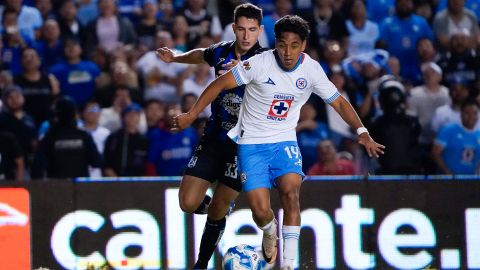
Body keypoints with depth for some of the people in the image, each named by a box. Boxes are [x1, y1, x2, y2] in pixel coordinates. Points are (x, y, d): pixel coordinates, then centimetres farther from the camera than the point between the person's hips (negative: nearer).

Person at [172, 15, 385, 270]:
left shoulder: (311, 69, -7)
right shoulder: (259, 64, -17)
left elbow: (339, 102, 4)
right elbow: (220, 84, -10)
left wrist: (362, 132, -7)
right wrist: (191, 115, -12)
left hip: (284, 141, 2)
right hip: (251, 143, -2)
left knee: (290, 193, -24)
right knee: (261, 211, -14)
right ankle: (270, 233, 25)